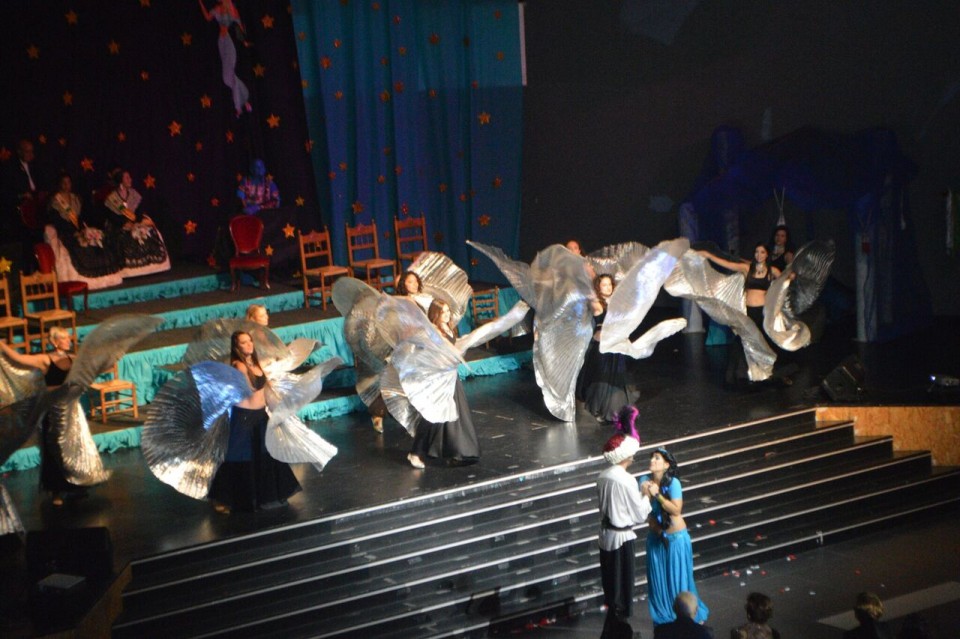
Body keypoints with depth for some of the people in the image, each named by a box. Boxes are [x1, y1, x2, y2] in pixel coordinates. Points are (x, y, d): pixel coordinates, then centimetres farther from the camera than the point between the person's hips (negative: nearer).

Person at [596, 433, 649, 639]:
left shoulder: (603, 476, 0)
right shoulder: (627, 480, -21)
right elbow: (639, 514, -15)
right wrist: (646, 496, 1)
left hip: (606, 534, 7)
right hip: (622, 537, -7)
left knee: (611, 584, 20)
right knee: (622, 586, 6)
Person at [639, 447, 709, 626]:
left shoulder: (673, 482, -19)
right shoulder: (644, 480, -6)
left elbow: (676, 510, -23)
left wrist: (657, 494, -26)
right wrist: (644, 494, -20)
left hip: (676, 538, -4)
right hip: (656, 537, 4)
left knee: (679, 579, 5)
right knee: (658, 579, 12)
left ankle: (689, 617, 23)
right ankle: (664, 617, 30)